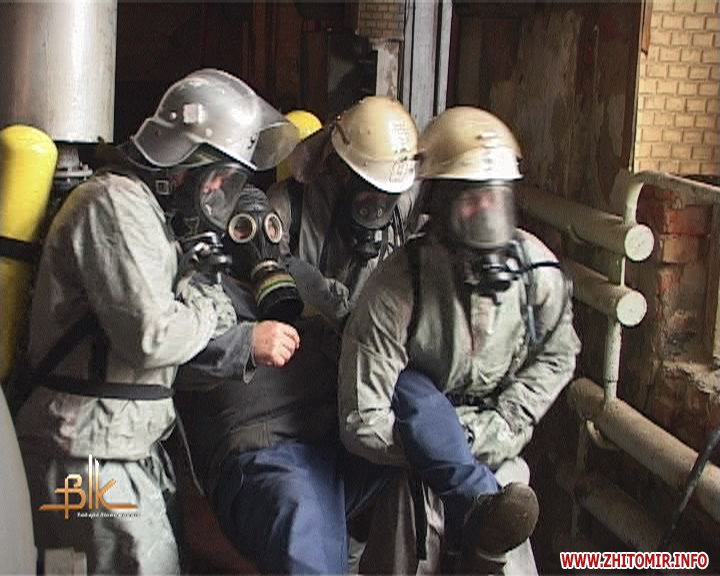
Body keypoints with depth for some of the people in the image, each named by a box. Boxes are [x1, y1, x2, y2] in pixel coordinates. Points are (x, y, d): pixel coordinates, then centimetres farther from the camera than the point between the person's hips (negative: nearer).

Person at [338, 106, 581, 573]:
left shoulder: (537, 268, -17)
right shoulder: (395, 289, -29)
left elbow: (557, 356, 3)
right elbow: (363, 423, -28)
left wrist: (505, 425, -12)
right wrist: (457, 447, -29)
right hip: (417, 423, -6)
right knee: (410, 391, -39)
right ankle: (483, 509, -56)